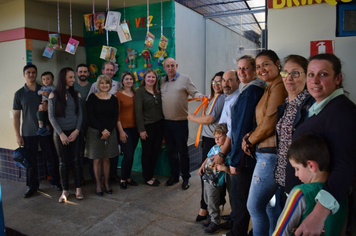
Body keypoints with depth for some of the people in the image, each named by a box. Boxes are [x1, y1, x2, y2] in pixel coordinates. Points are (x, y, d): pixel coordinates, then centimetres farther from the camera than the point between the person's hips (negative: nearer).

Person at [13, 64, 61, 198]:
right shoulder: (19, 94, 2)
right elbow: (16, 116, 3)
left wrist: (47, 107, -12)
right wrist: (18, 135, -2)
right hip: (28, 133, -1)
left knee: (51, 158, 5)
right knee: (31, 161, 6)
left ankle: (54, 181, 23)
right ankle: (32, 185, 22)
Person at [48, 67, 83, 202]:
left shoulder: (75, 94, 6)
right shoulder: (54, 95, -3)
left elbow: (79, 114, 5)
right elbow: (51, 116, -5)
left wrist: (77, 131, -7)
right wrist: (61, 134, -11)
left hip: (74, 132, 2)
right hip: (60, 133, -2)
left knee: (75, 160, 4)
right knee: (63, 162, 4)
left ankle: (78, 188, 16)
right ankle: (65, 190, 17)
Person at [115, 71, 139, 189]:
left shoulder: (136, 94, 9)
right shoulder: (118, 94, -5)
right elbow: (116, 115, -7)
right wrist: (121, 131, -11)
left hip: (134, 128, 5)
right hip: (124, 128, -4)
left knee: (131, 154, 9)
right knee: (128, 155, -5)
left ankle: (128, 177, 25)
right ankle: (123, 179, 14)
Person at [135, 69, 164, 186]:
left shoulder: (158, 92, 11)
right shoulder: (140, 92, -6)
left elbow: (161, 108, 13)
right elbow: (138, 112, -10)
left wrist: (163, 124, 5)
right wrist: (141, 130, -14)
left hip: (159, 125, 6)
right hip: (147, 126, -5)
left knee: (156, 151, 10)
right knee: (147, 152, 3)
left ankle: (151, 175, 25)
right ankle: (147, 178, 18)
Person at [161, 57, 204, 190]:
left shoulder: (184, 79, -2)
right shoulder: (161, 82, 11)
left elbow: (194, 93, -7)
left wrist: (200, 96, -26)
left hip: (180, 121, -4)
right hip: (166, 122, 5)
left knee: (183, 151, 3)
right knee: (172, 151, 15)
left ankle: (186, 178, 18)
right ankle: (174, 176, 30)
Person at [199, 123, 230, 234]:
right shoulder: (214, 147, 2)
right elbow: (208, 158, 17)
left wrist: (224, 168, -37)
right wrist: (202, 166, 5)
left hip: (215, 183, -8)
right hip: (207, 179, 8)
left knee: (213, 204, 7)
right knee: (208, 201, 23)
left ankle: (215, 223, 27)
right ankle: (212, 218, 43)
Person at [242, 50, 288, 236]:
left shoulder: (278, 87, -14)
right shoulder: (270, 87, 17)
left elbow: (270, 123, -19)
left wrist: (249, 140, -4)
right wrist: (251, 137, 1)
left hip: (270, 154, -10)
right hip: (267, 152, 10)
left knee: (255, 205, 0)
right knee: (269, 205, 20)